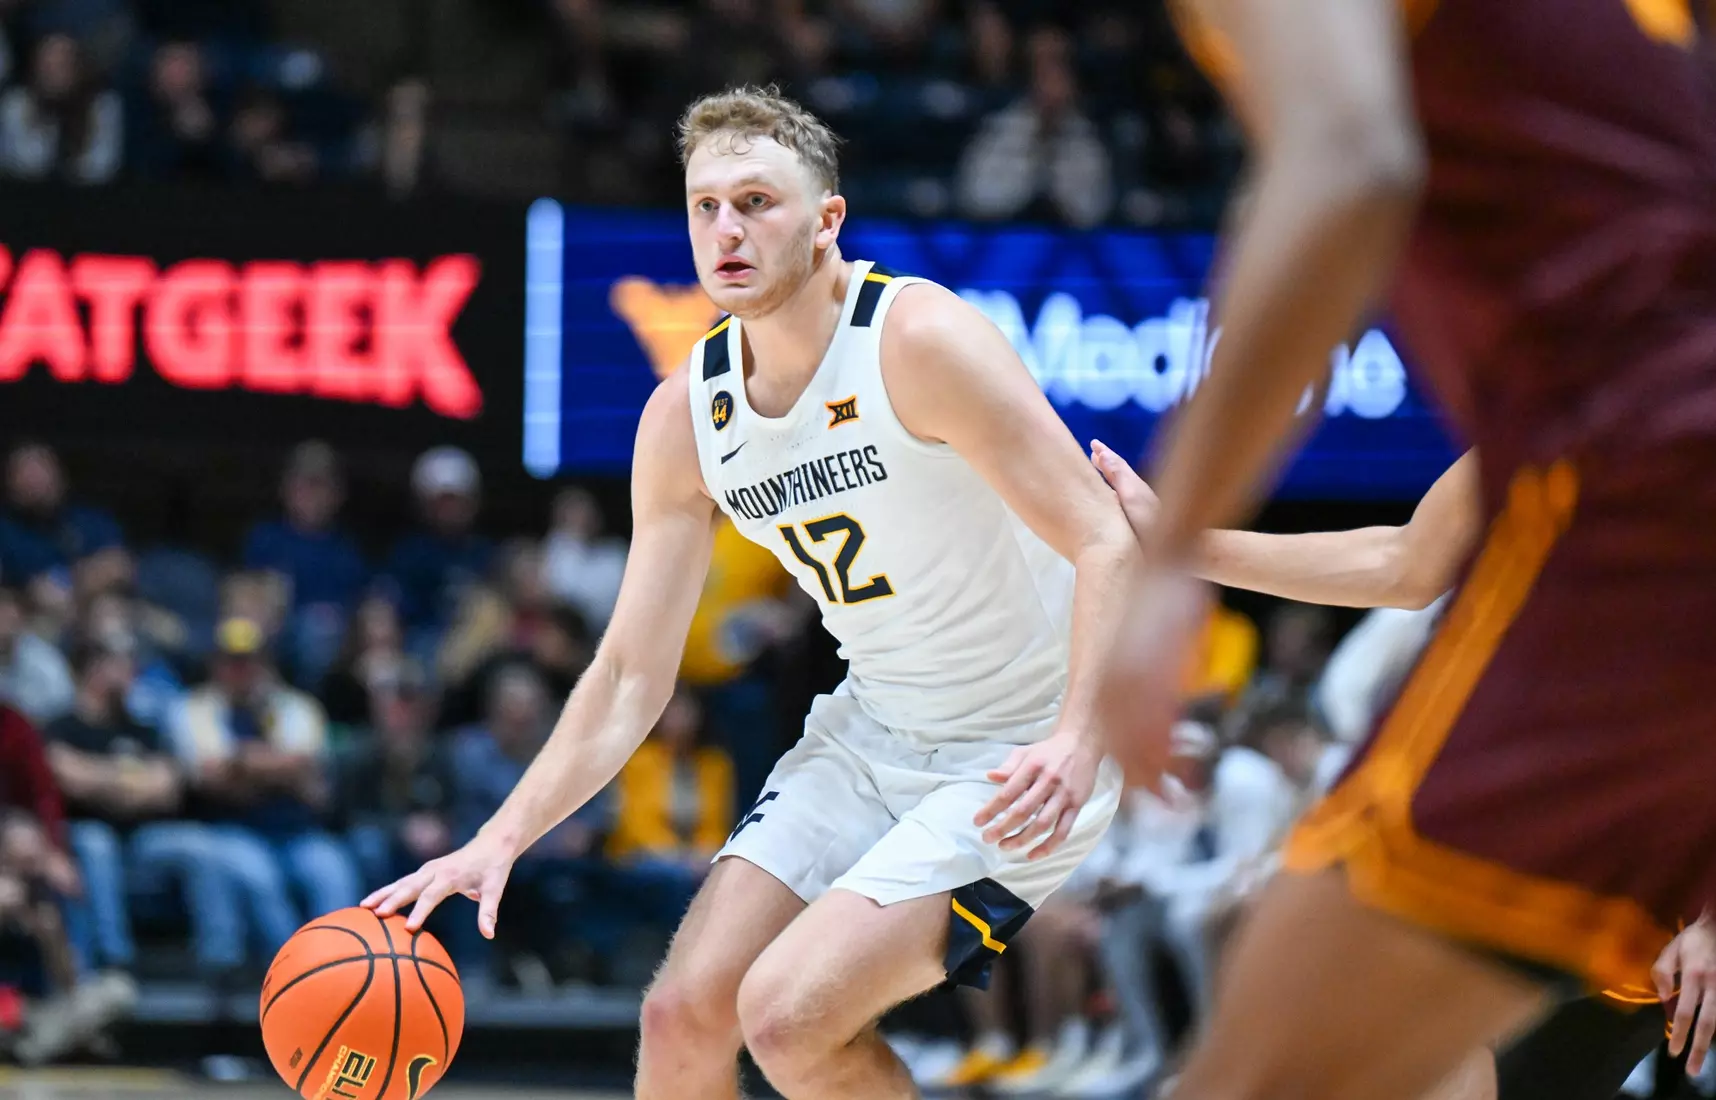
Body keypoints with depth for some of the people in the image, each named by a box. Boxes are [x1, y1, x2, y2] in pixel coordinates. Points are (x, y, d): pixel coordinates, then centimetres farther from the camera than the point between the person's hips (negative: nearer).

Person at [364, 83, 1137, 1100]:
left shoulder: (919, 339, -22)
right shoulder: (685, 417, -2)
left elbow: (1110, 547, -24)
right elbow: (632, 675, 4)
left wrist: (1077, 744, -39)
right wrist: (499, 841, -6)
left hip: (1022, 762, -7)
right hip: (873, 736, 7)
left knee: (788, 1016, -20)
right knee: (684, 1014, -2)